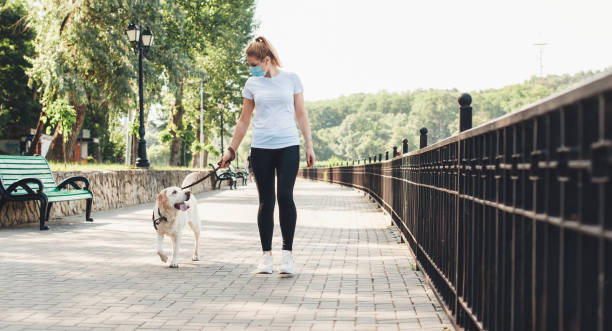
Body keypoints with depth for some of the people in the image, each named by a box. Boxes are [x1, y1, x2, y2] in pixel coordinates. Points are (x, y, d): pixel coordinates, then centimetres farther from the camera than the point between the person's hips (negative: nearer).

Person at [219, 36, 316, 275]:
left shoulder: (291, 79, 5)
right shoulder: (252, 84, 9)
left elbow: (301, 114, 9)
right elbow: (244, 121, 15)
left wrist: (309, 145, 4)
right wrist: (231, 150, 15)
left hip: (288, 146, -2)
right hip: (261, 148, 2)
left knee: (285, 196, -12)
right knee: (266, 201, 2)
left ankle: (287, 254, -5)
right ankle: (266, 255, 10)